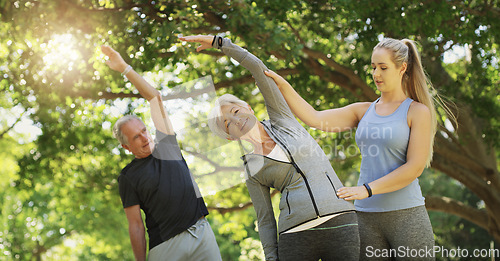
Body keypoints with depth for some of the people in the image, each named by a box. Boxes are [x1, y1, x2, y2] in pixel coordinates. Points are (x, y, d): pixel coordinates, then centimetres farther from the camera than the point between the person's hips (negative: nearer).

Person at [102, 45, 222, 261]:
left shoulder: (166, 146, 13)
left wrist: (125, 68, 8)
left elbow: (155, 98, 11)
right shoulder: (128, 177, 5)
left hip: (202, 232, 3)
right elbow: (135, 225, 2)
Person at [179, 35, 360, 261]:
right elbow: (265, 220, 12)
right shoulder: (252, 172, 13)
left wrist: (219, 42, 11)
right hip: (296, 237, 1)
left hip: (340, 224, -1)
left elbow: (258, 68, 8)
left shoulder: (281, 121, 13)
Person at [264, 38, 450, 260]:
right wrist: (282, 85, -6)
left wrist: (367, 189, -15)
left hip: (406, 216, -4)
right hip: (367, 217, 4)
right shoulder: (363, 111, 14)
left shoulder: (418, 112, 0)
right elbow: (315, 119, 5)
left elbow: (415, 167, -9)